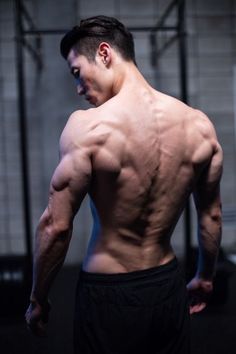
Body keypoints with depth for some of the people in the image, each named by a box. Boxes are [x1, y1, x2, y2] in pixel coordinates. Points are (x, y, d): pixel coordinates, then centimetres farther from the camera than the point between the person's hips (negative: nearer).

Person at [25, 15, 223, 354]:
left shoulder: (88, 126, -19)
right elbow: (212, 215, 6)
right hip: (169, 288, 4)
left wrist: (38, 300, -2)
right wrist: (205, 277, 20)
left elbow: (56, 225, -16)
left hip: (108, 294, -4)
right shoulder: (199, 125, -5)